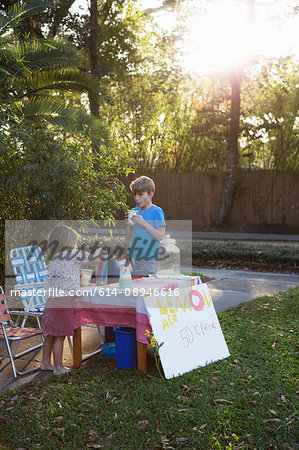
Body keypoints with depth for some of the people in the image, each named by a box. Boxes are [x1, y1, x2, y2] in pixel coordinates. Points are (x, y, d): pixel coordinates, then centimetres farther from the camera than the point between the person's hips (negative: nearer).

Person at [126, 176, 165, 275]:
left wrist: (143, 223, -19)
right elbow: (128, 240, 11)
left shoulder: (156, 212, -5)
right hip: (133, 258, 5)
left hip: (148, 260, -5)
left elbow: (161, 236, -14)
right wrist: (129, 223, -6)